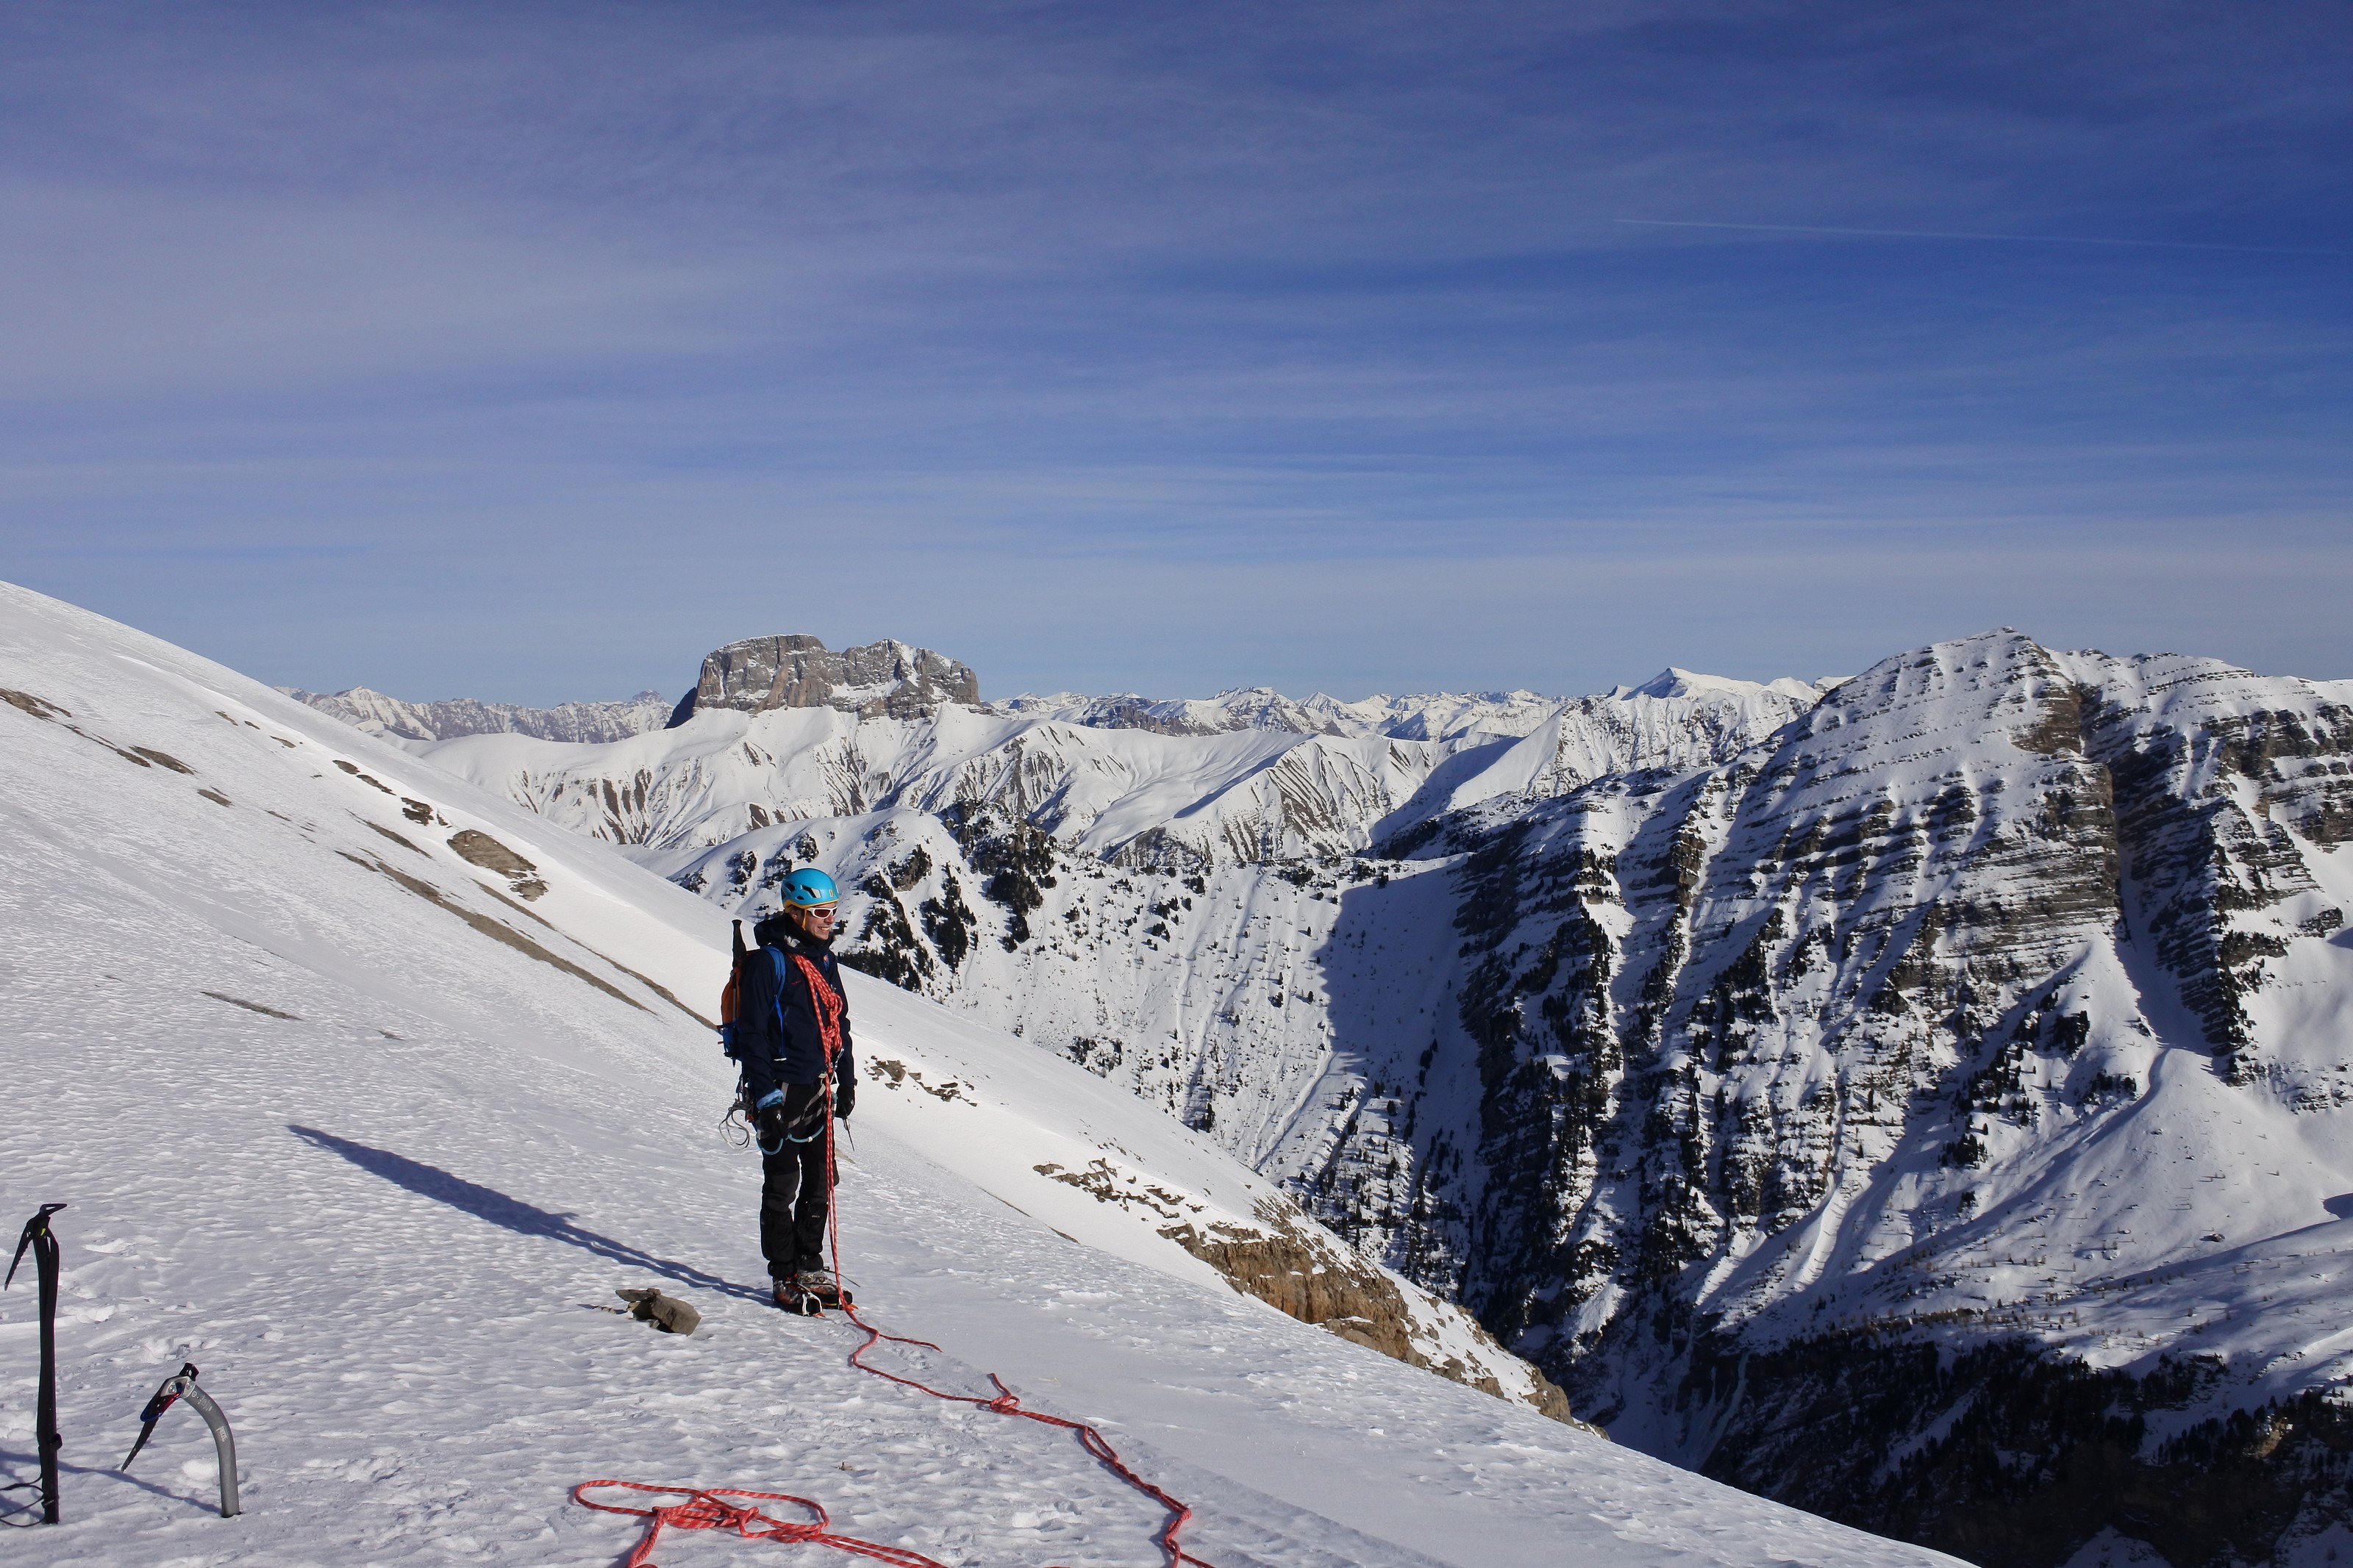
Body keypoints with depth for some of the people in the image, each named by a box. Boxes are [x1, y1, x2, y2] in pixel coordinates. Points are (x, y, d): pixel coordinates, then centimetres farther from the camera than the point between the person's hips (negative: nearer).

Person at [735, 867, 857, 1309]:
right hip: (783, 1089, -8)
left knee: (820, 1182, 11)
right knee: (782, 1186, 1)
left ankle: (810, 1268, 22)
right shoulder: (769, 961, -12)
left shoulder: (824, 958, 12)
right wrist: (765, 1095, -17)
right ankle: (785, 1278, 9)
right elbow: (752, 1032, -14)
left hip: (819, 1090, 8)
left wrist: (846, 1081, 16)